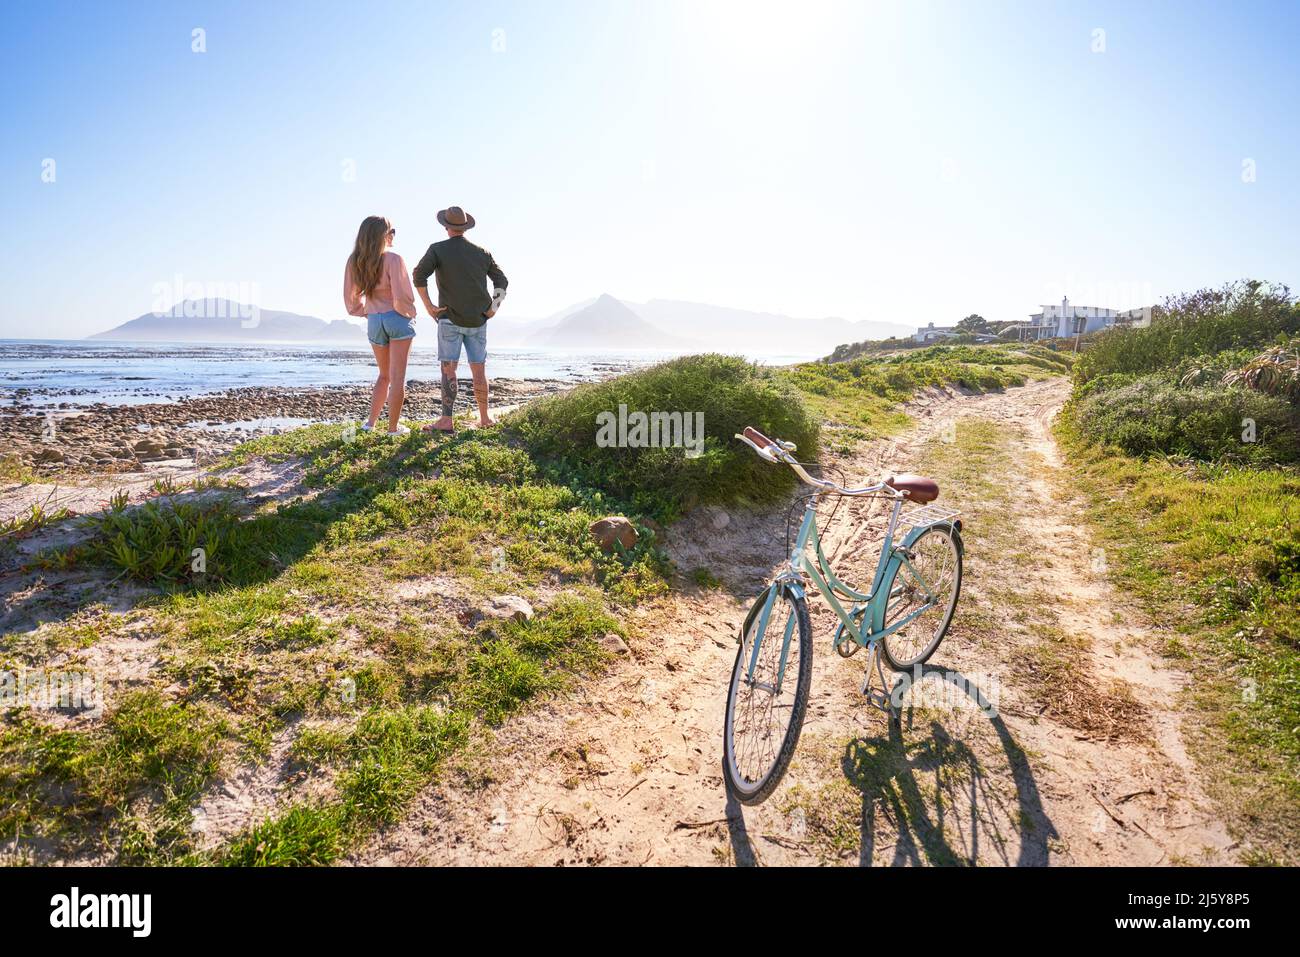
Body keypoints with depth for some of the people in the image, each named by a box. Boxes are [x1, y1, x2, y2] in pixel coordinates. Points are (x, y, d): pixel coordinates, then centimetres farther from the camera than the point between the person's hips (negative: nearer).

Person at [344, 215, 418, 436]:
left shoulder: (355, 261, 3)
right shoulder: (393, 259, -14)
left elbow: (351, 298, 8)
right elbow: (402, 297, -17)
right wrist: (410, 313, 2)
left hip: (374, 321, 5)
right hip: (397, 318, -5)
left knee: (384, 375, 20)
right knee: (398, 376, 3)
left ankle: (371, 422, 13)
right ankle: (394, 427, 5)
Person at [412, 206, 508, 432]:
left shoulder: (438, 249, -2)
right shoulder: (482, 252, 9)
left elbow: (419, 275, -15)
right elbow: (501, 280, 7)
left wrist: (428, 305, -9)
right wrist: (493, 308, 4)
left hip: (450, 319, -3)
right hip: (478, 320, 3)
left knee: (449, 370, -4)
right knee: (479, 371, 9)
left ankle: (447, 421, -10)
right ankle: (484, 418, 15)